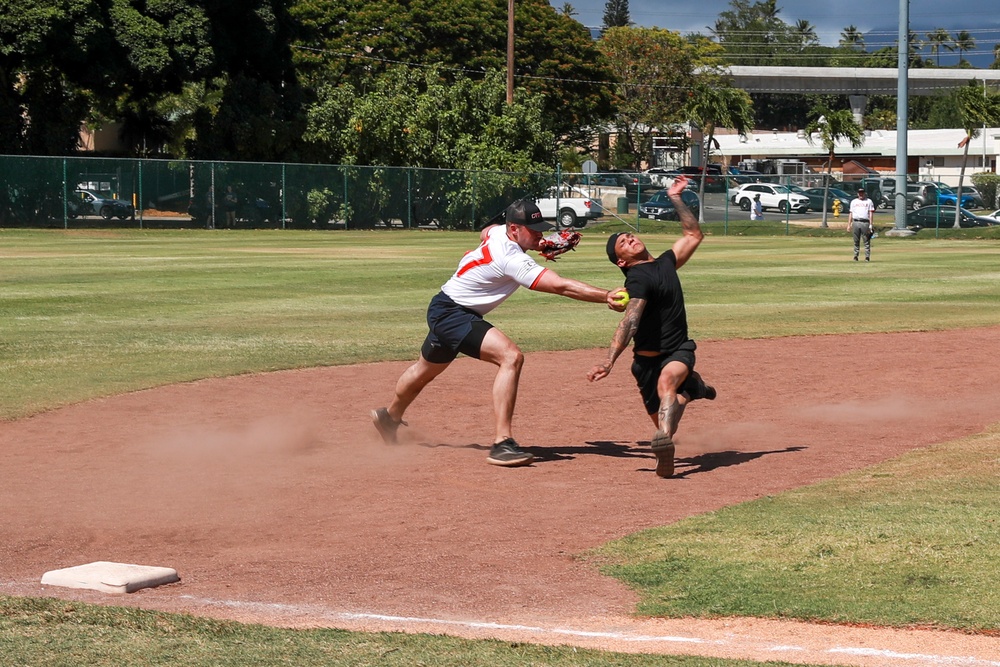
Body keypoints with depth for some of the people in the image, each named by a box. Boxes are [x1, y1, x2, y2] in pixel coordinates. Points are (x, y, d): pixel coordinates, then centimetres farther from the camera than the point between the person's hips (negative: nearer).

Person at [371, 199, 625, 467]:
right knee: (511, 356, -27)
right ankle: (502, 443, -31)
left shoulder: (497, 231, -4)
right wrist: (607, 296, -44)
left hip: (443, 313, 10)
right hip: (450, 313, -10)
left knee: (426, 370, 31)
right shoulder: (512, 259, -30)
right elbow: (561, 286, -37)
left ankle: (390, 416, 56)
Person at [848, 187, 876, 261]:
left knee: (867, 241, -4)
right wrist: (849, 224, 7)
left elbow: (871, 213, 3)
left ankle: (867, 256, -4)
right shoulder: (853, 201, 19)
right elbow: (850, 213, 16)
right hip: (856, 222, 3)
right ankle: (855, 256, 8)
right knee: (856, 241, 4)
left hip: (865, 222, -3)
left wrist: (871, 224, -7)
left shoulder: (869, 201, 11)